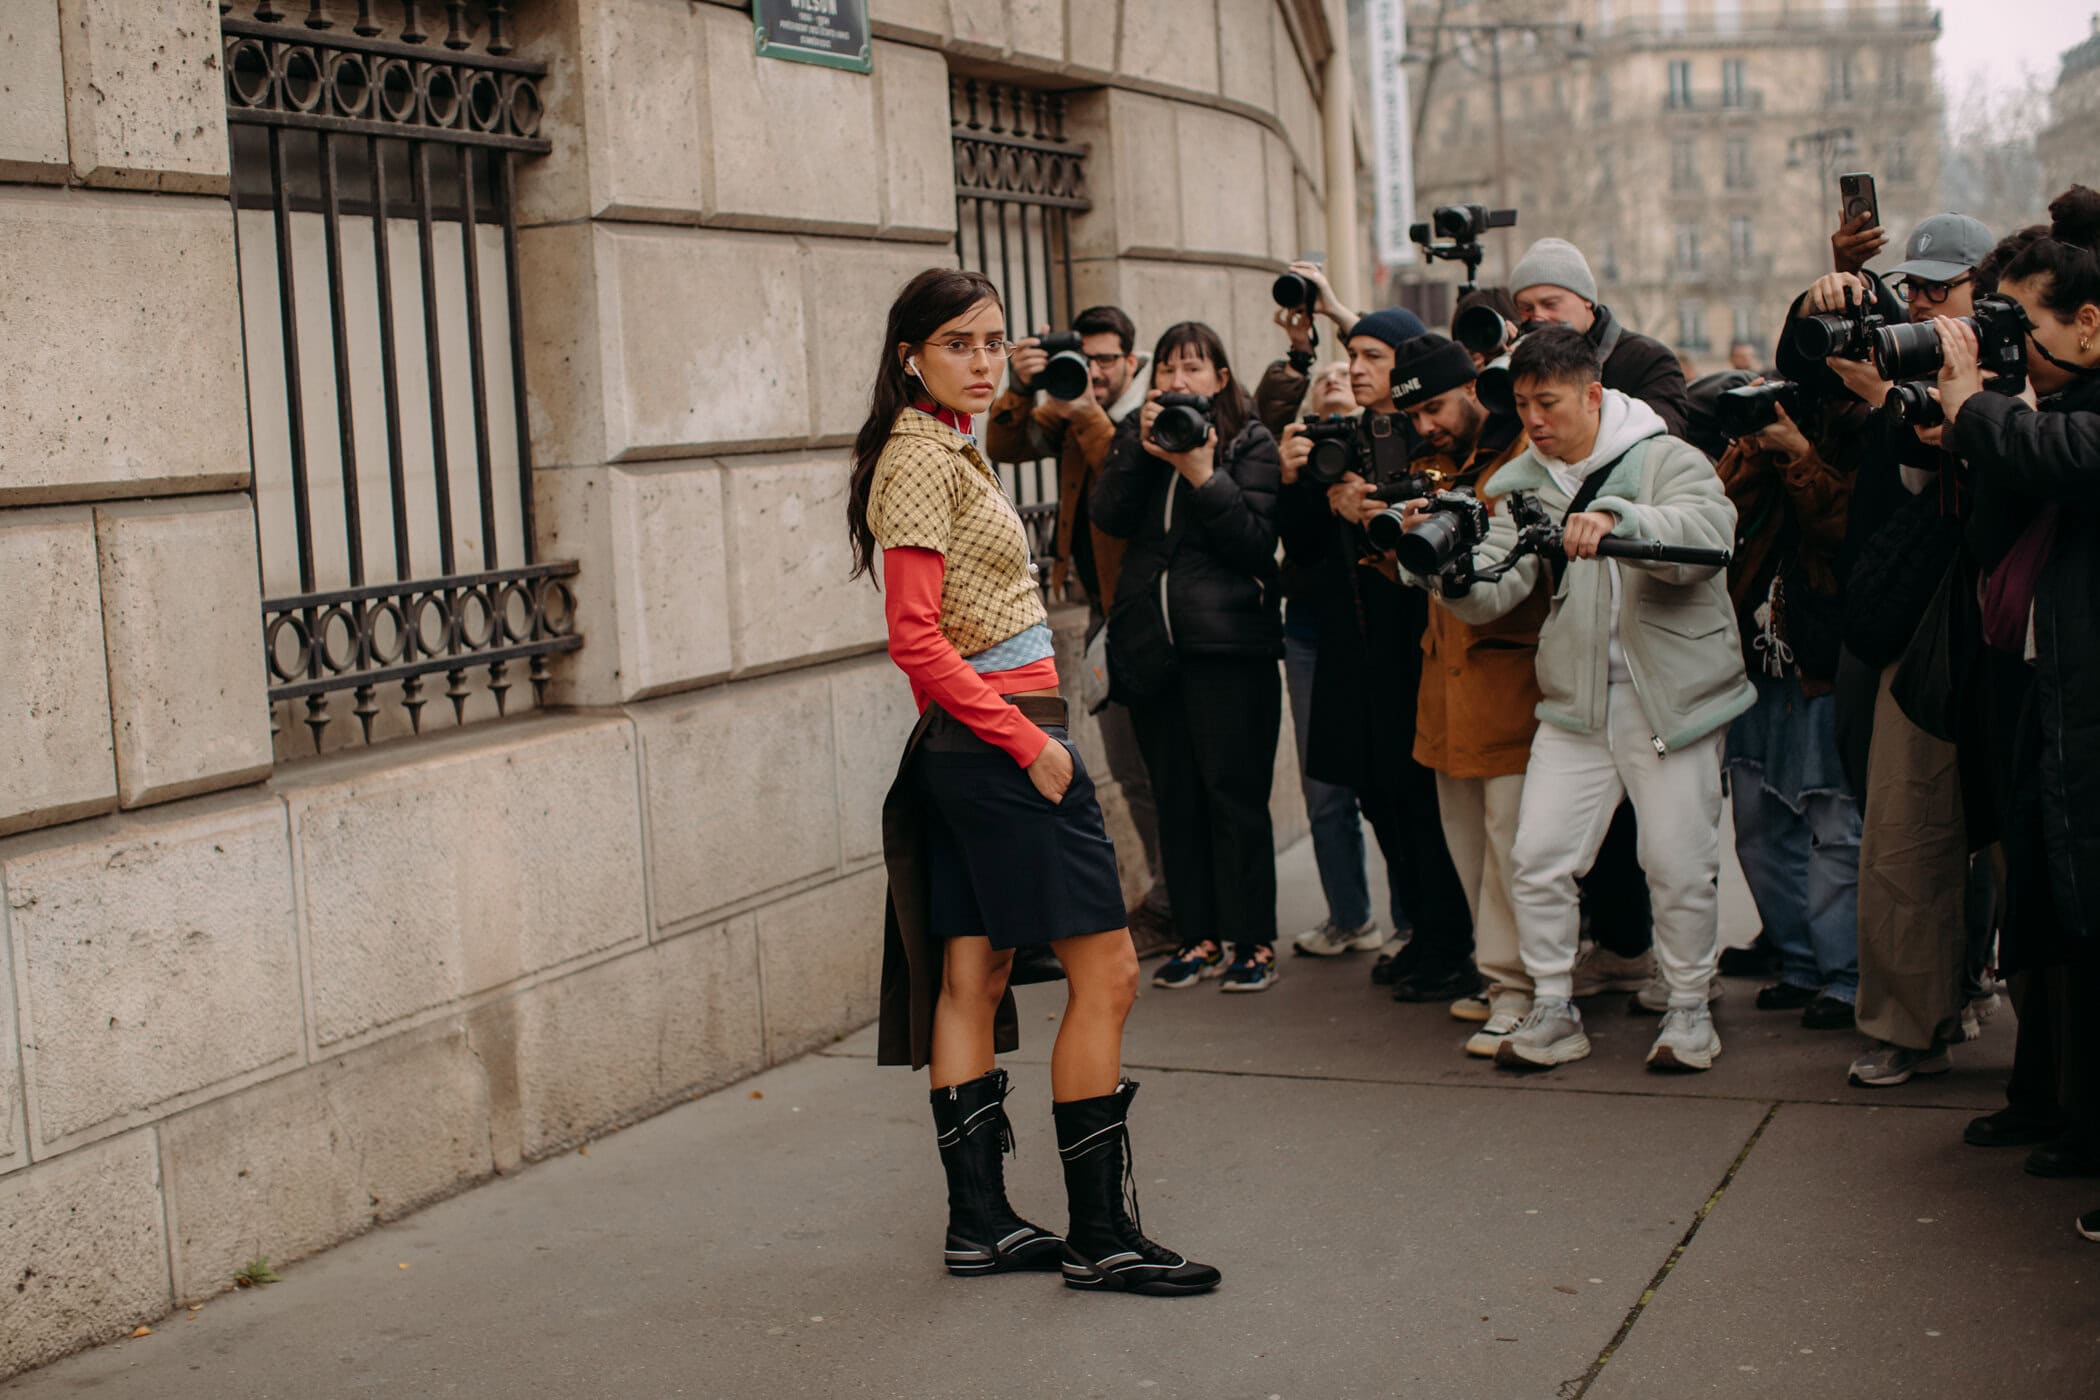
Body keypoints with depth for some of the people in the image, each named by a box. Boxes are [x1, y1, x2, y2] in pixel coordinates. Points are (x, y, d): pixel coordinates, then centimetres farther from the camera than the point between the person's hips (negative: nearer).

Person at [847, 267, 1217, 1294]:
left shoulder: (948, 449, 17)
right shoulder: (921, 458, -13)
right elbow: (916, 639, -19)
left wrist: (1013, 734, 11)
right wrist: (1028, 743, -18)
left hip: (966, 746, 10)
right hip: (998, 735, -10)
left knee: (972, 978, 10)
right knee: (1106, 971, -6)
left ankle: (979, 1221, 16)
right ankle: (1098, 1235, -1)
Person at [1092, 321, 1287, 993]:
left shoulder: (1250, 443, 1)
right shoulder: (1137, 437, 13)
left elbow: (1258, 541, -9)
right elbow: (1109, 515, -2)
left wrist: (1203, 474, -17)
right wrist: (1141, 445, -11)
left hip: (1228, 643, -4)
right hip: (1151, 644, 5)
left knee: (1235, 793, -4)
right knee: (1175, 797, 7)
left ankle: (1253, 941, 4)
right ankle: (1198, 937, 15)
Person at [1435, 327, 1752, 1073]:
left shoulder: (1666, 459, -5)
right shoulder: (1520, 483, 9)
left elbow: (1709, 532, -25)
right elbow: (1490, 594, 0)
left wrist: (1616, 521, -41)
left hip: (1673, 696, -4)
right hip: (1574, 703, 4)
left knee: (1678, 865, 0)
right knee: (1537, 858, -1)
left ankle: (1689, 1009, 20)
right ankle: (1554, 1012, 14)